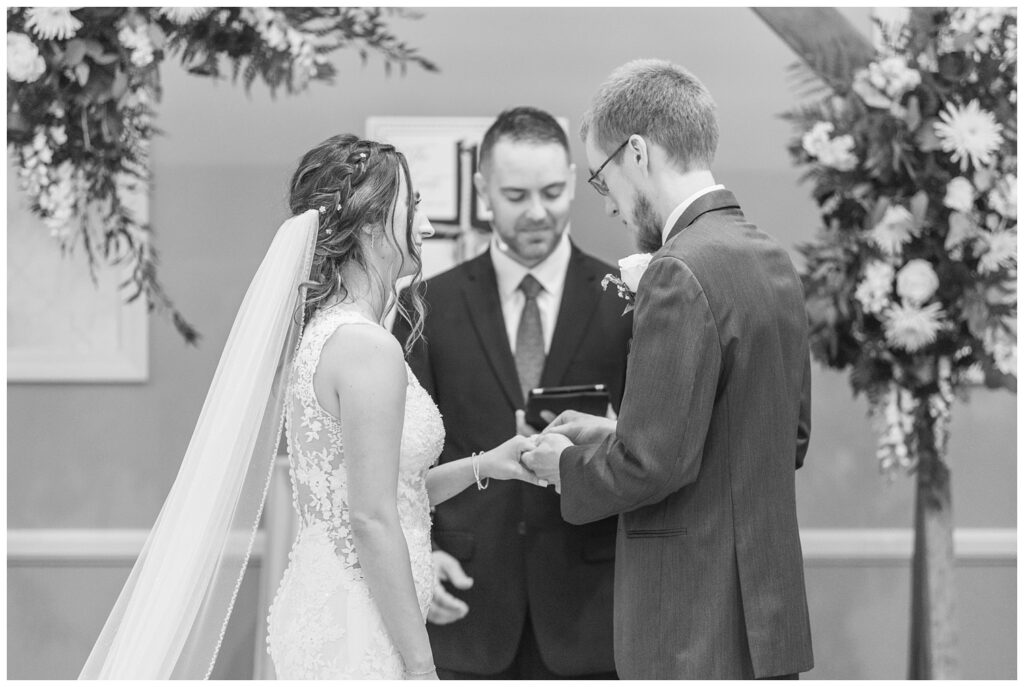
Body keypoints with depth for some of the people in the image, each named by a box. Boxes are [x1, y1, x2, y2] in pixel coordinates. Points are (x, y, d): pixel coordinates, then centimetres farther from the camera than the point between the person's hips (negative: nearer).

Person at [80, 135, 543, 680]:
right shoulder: (368, 347, -17)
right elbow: (372, 521, -20)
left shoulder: (317, 331, 10)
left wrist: (480, 466, 12)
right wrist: (420, 666, -17)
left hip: (313, 608, 9)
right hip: (356, 633, -9)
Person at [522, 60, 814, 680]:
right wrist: (617, 436, 16)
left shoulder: (681, 273, -16)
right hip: (770, 610, 9)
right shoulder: (775, 260, 11)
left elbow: (657, 461, -20)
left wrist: (570, 464, 0)